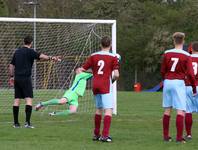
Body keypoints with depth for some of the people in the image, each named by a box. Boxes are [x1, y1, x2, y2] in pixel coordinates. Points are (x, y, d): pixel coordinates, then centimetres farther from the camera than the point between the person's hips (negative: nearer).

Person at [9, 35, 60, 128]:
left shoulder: (17, 52, 15)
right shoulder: (30, 52, -6)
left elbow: (11, 65, 20)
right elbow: (41, 56, -24)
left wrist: (12, 76, 29)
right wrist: (51, 58, -37)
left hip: (17, 78, 7)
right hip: (26, 78, -7)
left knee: (17, 100, 8)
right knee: (29, 100, -7)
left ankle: (16, 123, 8)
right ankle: (27, 122, -18)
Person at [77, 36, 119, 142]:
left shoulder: (94, 56, 8)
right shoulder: (113, 57, -4)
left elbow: (82, 69, 9)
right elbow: (116, 74, -10)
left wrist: (79, 70, 31)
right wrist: (113, 80, 9)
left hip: (95, 85, 5)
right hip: (106, 86, -5)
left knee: (99, 109, 20)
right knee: (108, 110, -8)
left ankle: (96, 134, 26)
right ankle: (105, 135, -21)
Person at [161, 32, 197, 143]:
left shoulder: (167, 54, 4)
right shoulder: (186, 56, -6)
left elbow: (162, 71, 10)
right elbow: (190, 73, -10)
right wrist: (194, 88, 0)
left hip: (167, 82, 4)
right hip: (179, 83, -4)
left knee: (167, 111, 12)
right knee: (181, 111, -4)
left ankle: (166, 136, 16)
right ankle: (179, 137, -11)